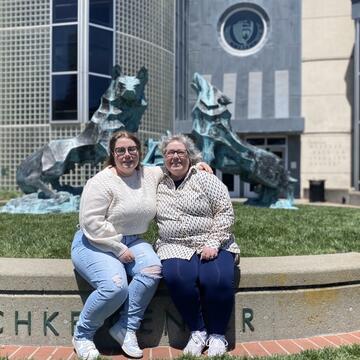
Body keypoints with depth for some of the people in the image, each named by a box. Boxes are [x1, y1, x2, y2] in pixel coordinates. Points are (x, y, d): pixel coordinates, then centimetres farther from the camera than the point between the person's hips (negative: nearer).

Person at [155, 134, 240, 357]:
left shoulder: (205, 179, 3)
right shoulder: (157, 185, 13)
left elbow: (225, 212, -2)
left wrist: (213, 243, -12)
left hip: (212, 244, -1)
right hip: (175, 246, 2)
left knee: (218, 279, -29)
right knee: (178, 277, -30)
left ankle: (217, 335, -7)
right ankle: (197, 331, -11)